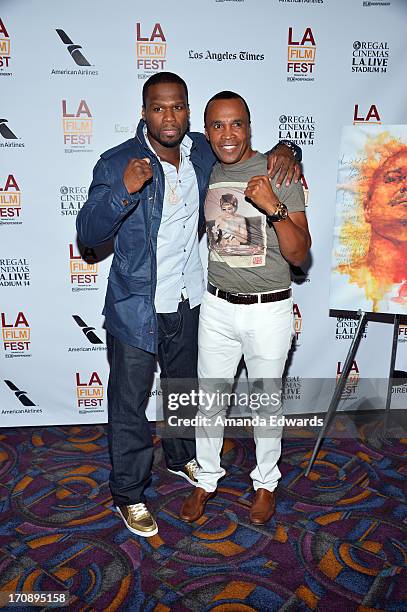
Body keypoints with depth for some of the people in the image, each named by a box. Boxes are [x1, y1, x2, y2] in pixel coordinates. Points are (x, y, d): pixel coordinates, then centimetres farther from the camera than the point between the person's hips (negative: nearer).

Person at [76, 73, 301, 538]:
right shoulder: (117, 163, -14)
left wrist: (281, 152, -6)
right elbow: (88, 233, -20)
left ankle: (181, 457, 52)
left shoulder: (204, 153, -1)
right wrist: (123, 190, -37)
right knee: (130, 404, 9)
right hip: (135, 306, -5)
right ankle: (128, 493, 31)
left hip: (189, 303, 5)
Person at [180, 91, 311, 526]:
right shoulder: (206, 175, 4)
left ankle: (266, 482, 36)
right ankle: (206, 480, 35)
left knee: (267, 401, 13)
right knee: (210, 398, 14)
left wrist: (274, 207, -26)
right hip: (217, 306, 4)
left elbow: (298, 254, -14)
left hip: (268, 310, -3)